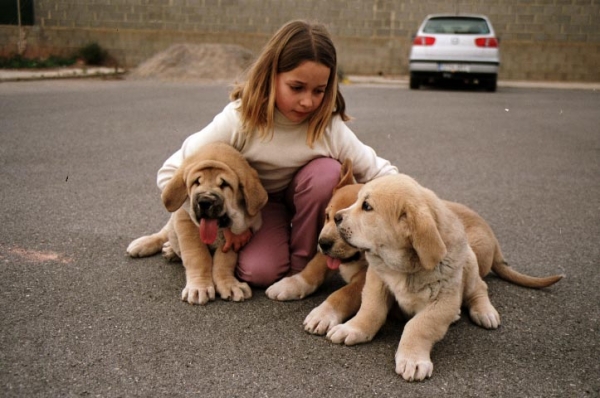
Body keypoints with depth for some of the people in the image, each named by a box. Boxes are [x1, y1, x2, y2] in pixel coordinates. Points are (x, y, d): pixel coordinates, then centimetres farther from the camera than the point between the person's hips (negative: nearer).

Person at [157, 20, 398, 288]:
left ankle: (302, 263, -12)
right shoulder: (239, 120, -28)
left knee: (327, 171, -30)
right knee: (261, 272, -27)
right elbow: (169, 175, -24)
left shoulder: (330, 127, -26)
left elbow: (383, 174, -19)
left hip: (303, 199, 2)